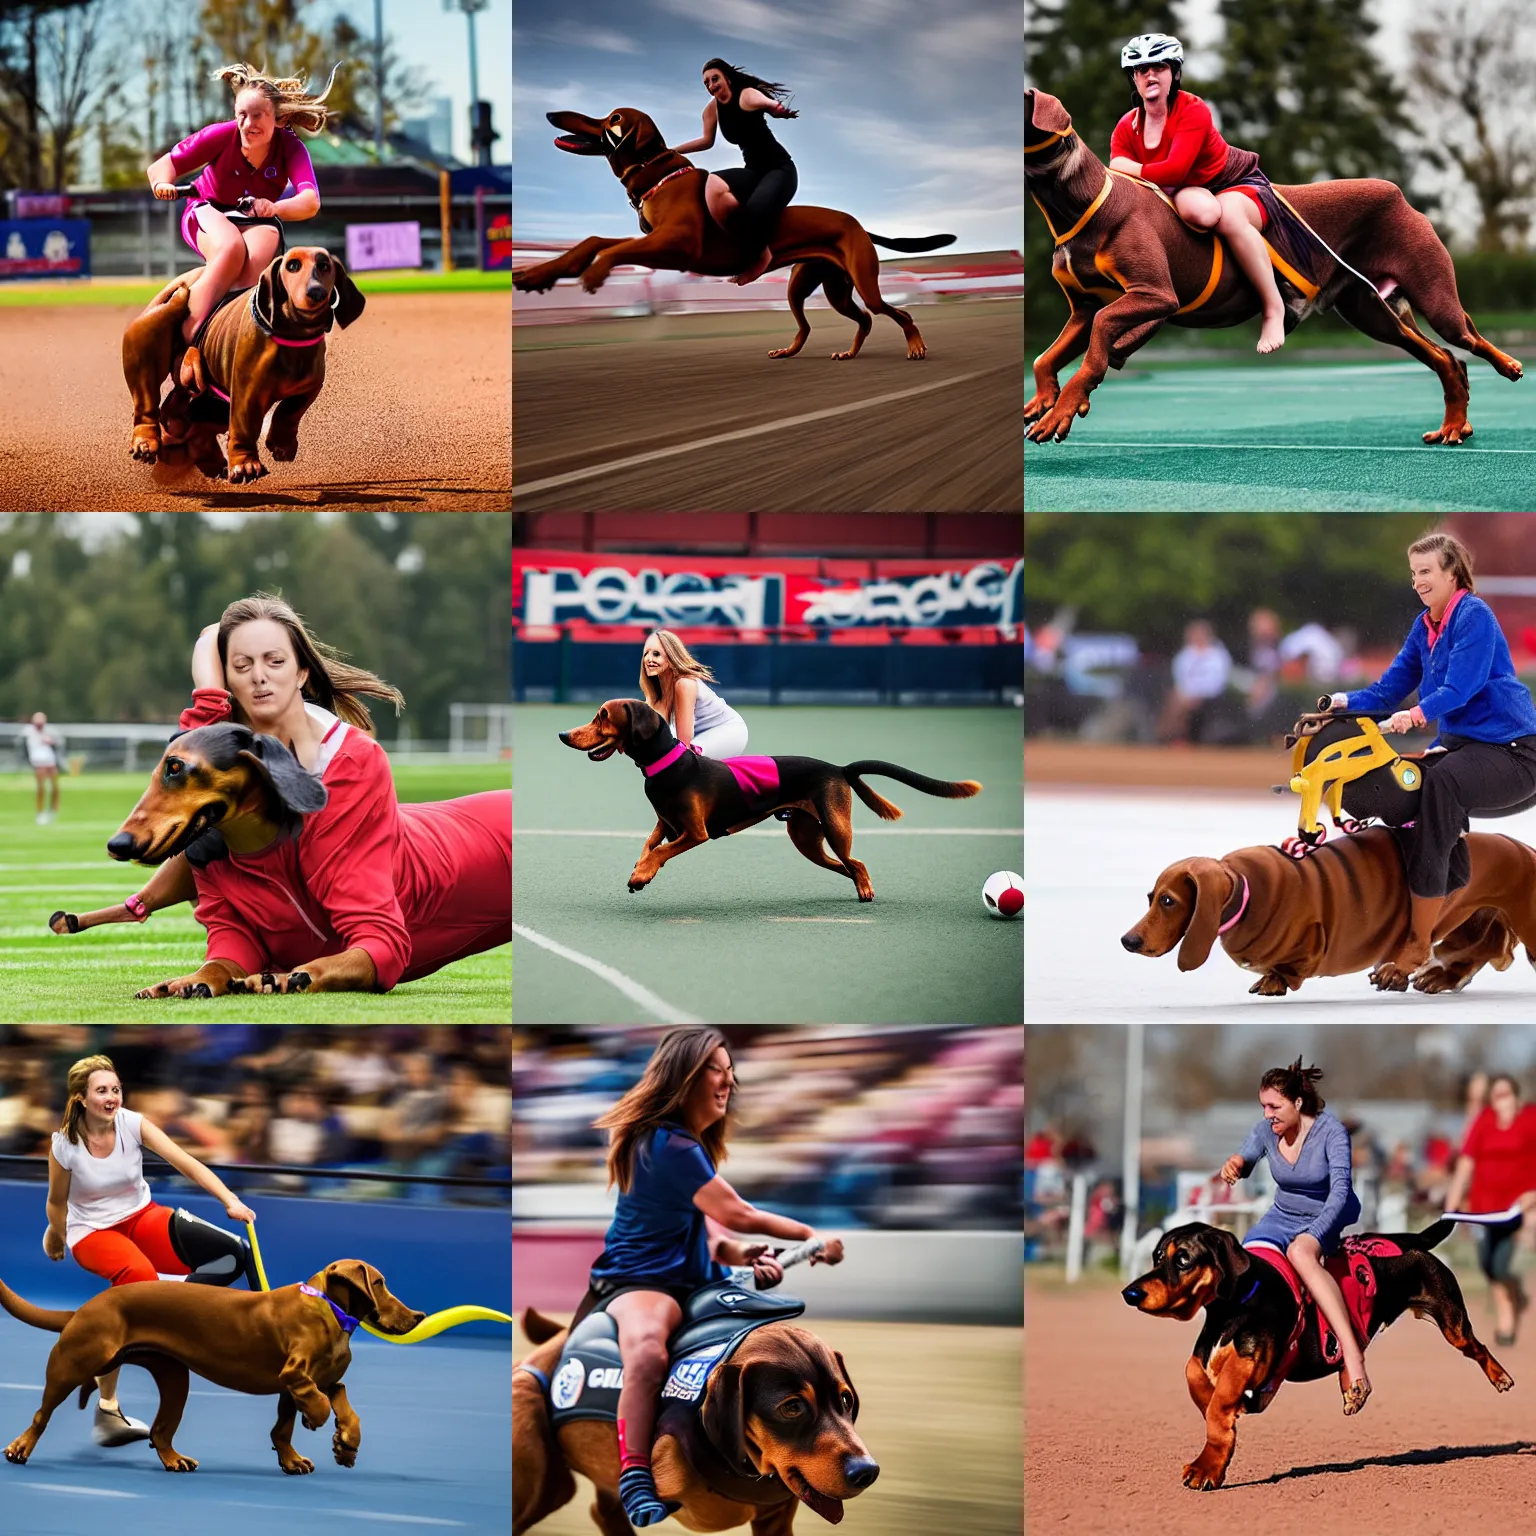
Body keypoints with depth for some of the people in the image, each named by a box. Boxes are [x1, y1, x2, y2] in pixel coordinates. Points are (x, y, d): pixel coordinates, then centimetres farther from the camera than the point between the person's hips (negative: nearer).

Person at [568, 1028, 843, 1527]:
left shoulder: (692, 1145, 18)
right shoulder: (669, 1144, -15)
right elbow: (736, 1214, -12)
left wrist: (741, 1255, -3)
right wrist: (810, 1237, -1)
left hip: (692, 1280, 11)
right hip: (638, 1280, -11)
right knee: (648, 1352, -41)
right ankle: (636, 1484, -44)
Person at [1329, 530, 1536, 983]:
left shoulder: (1474, 616, -13)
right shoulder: (1425, 625, 12)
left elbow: (1461, 687, -24)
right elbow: (1391, 689, 10)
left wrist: (1418, 714, -39)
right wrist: (1345, 701, -8)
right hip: (1460, 741, 9)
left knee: (1441, 783, -33)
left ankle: (1419, 941, -32)